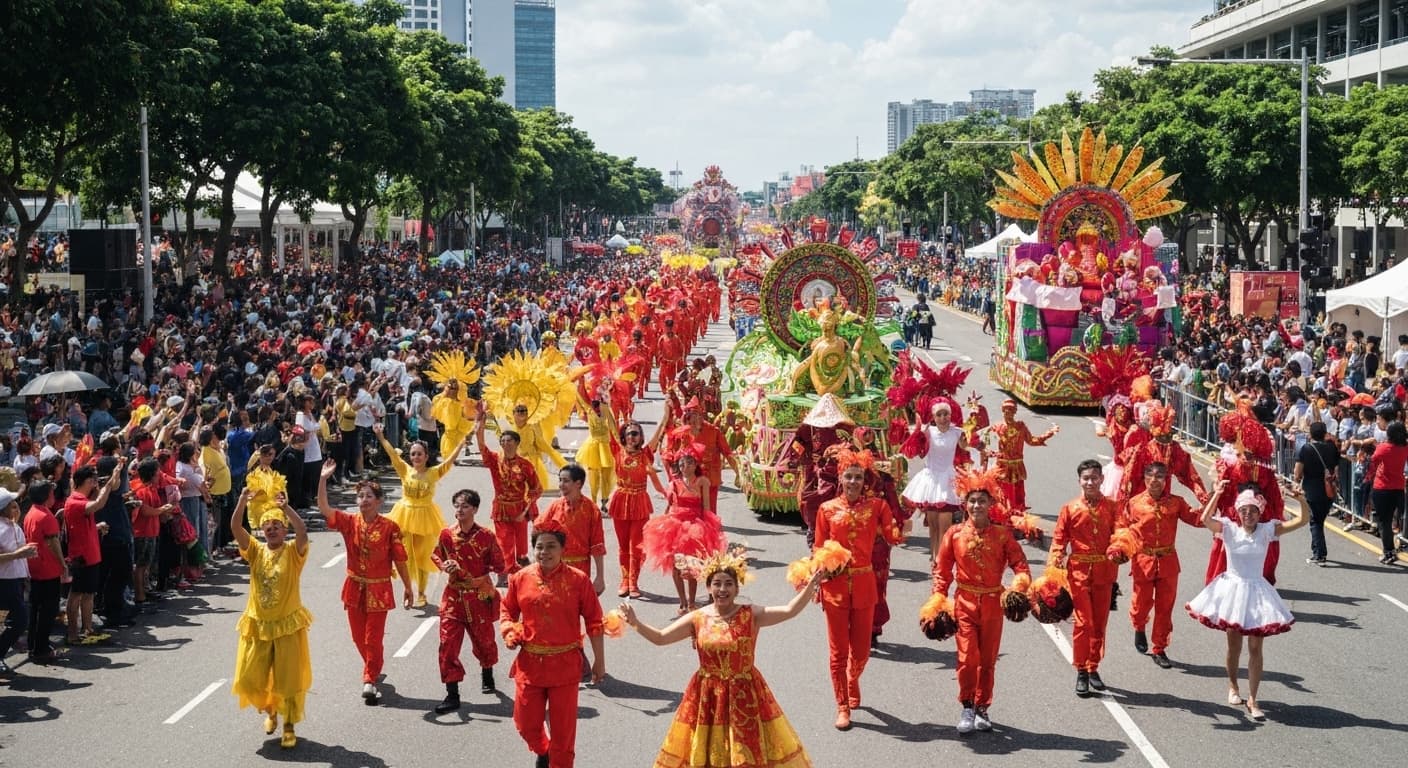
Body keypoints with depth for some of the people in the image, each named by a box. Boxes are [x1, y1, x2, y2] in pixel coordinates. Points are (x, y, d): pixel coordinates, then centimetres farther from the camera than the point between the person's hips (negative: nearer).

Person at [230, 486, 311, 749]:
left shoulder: (293, 551, -8)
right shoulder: (256, 550, 0)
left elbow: (303, 531, -29)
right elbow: (235, 528, -13)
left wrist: (286, 507, -36)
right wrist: (242, 500, -26)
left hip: (288, 624, -3)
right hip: (258, 625, 3)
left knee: (289, 679, 3)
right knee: (250, 679, 8)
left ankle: (289, 727, 20)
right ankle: (270, 710, 37)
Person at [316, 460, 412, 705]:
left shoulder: (389, 527, -10)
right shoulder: (349, 522, -3)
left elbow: (399, 559, -5)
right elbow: (324, 509, -16)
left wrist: (407, 587, -2)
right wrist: (323, 479, -26)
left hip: (378, 589, -4)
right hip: (355, 587, 4)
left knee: (373, 637, -4)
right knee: (359, 636, 14)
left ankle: (369, 680, 3)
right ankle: (374, 670, 37)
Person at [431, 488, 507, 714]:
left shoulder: (485, 536, -9)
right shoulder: (447, 534, -2)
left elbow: (499, 565, -3)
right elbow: (436, 556, 14)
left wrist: (480, 570, -16)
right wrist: (444, 565, -6)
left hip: (480, 596, -1)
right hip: (454, 596, 1)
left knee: (483, 640, 15)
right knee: (448, 644, -7)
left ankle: (487, 675, 47)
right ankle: (452, 695, -2)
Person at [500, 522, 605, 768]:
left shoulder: (578, 580, -8)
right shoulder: (520, 579, -1)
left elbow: (593, 621, -3)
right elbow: (507, 609, 15)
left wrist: (599, 661, -1)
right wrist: (508, 632, -6)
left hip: (565, 664, -2)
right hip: (530, 663, 3)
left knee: (563, 728, 5)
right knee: (526, 723, 12)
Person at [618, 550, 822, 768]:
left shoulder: (751, 615, -8)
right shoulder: (697, 619, -4)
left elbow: (789, 610, -18)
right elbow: (659, 637, -3)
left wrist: (811, 585, -31)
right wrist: (635, 623, -18)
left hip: (745, 695, -1)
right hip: (708, 697, 1)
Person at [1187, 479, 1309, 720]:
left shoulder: (1267, 530, -4)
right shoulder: (1230, 530, -7)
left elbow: (1303, 520, -10)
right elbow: (1206, 519, -27)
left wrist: (1302, 500, -28)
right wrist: (1216, 494, -35)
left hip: (1256, 591, 1)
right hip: (1232, 589, 0)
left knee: (1255, 648, -1)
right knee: (1234, 644, 13)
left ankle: (1252, 700, 4)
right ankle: (1232, 686, 37)